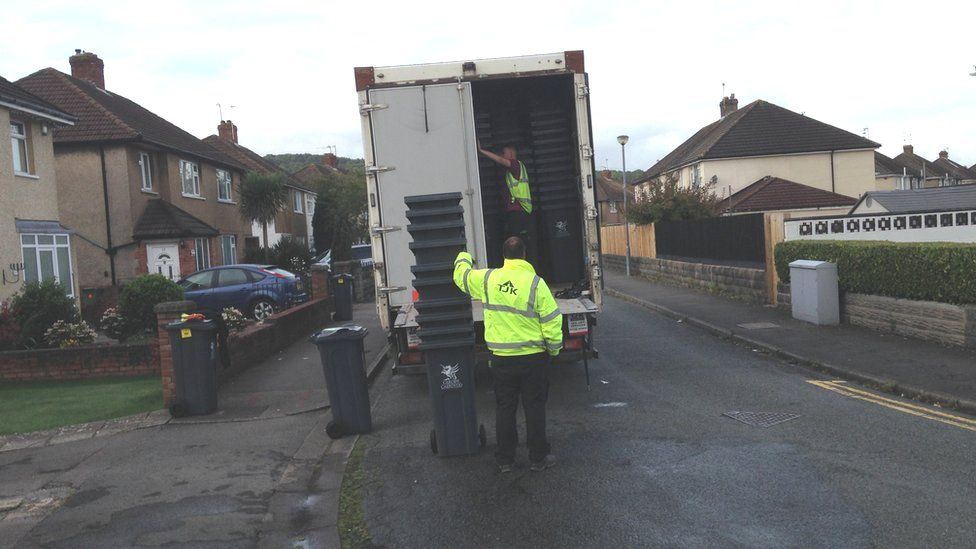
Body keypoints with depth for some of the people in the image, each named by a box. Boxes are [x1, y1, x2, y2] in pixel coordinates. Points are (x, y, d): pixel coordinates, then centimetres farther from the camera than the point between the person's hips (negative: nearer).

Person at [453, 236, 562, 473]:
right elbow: (552, 321, -12)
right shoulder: (535, 283, -13)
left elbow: (461, 276, 15)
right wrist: (554, 349, 3)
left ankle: (505, 459, 20)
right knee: (534, 407, 9)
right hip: (533, 357, -2)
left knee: (504, 408, 13)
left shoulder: (487, 279, -4)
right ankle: (538, 458, 17)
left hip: (501, 358, 3)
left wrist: (463, 258, 36)